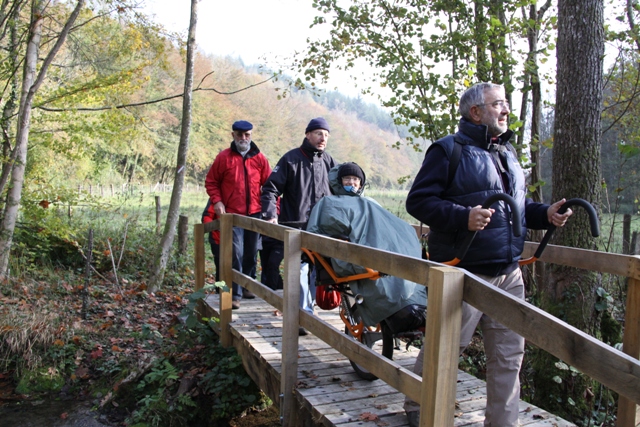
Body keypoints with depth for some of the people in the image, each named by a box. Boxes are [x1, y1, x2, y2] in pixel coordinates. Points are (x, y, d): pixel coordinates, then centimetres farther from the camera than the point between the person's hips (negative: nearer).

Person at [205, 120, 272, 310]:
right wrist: (217, 201, -9)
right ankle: (235, 294, -5)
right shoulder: (223, 157, -1)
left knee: (251, 253, 13)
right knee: (236, 254, -10)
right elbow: (211, 182, 5)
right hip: (232, 214, -3)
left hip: (255, 214, 3)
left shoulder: (260, 158, 4)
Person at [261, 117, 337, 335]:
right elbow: (271, 188, -1)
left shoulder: (328, 161, 11)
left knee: (317, 270, 9)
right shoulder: (291, 159, -1)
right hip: (296, 227, -4)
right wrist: (271, 214, -13)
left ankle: (309, 308, 25)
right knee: (300, 270, -9)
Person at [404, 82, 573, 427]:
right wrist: (463, 217, -26)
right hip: (465, 273, -7)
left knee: (509, 354, 12)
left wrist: (545, 214, 7)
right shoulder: (449, 150, -6)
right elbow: (418, 201, -13)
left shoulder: (506, 153, 18)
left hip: (509, 275, 7)